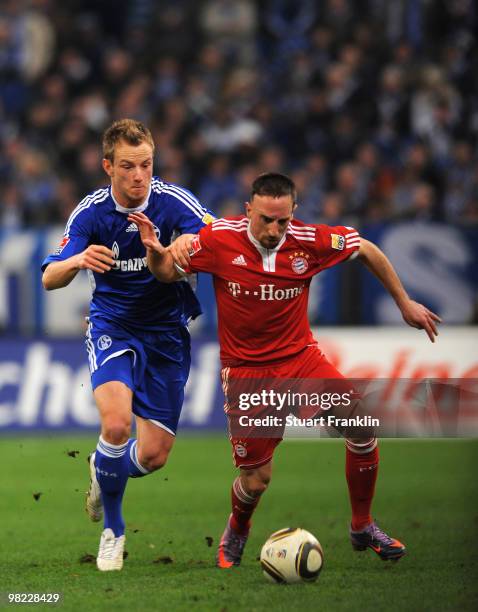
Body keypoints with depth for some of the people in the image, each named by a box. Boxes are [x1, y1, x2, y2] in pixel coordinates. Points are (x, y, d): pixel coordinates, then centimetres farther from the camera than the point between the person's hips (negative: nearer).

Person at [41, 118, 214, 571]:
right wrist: (78, 260, -39)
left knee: (154, 455, -2)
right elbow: (50, 278, -15)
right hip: (112, 326, -1)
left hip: (167, 332, 1)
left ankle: (104, 472, 35)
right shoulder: (91, 211, -11)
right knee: (116, 423, -27)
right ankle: (112, 530, -5)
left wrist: (188, 241, -47)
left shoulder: (173, 201, -14)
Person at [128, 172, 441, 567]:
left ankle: (362, 527, 0)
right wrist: (156, 252, -25)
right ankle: (237, 531, 34)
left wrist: (405, 303, 11)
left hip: (300, 357, 2)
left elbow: (367, 250, 6)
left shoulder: (309, 241, -11)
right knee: (256, 479, -5)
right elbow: (169, 272, -2)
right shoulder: (220, 238, -15)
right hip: (245, 369, -2)